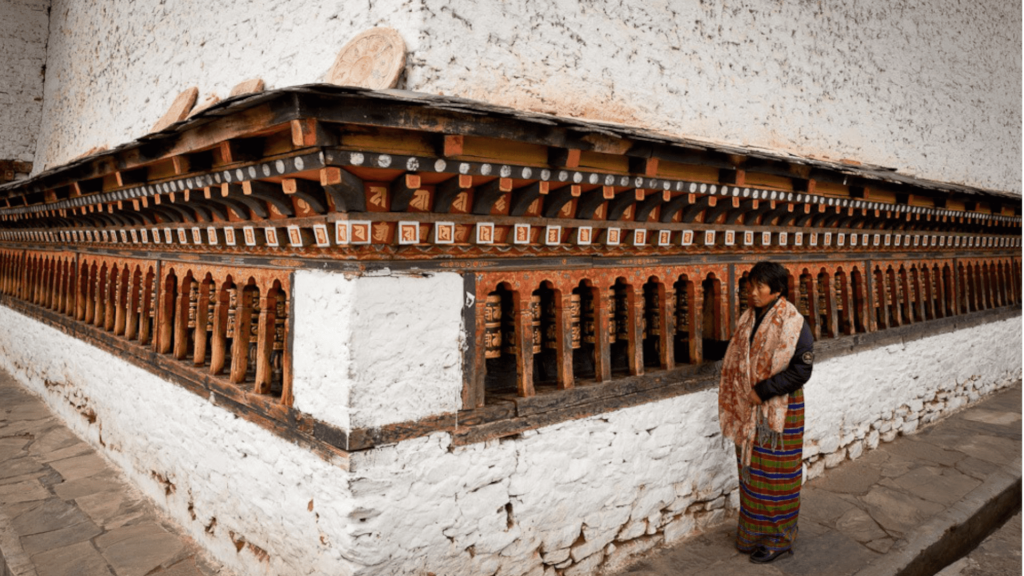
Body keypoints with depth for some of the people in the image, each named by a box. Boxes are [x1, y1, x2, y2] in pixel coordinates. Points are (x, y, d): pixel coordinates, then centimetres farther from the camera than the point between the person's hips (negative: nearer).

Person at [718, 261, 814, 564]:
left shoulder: (793, 324, -16)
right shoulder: (749, 317, 5)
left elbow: (801, 370, -19)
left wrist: (762, 391, -19)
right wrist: (741, 396, 4)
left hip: (779, 410, -7)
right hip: (750, 409, 7)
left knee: (774, 474, 5)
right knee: (752, 470, 16)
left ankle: (778, 538, 22)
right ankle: (753, 532, 32)